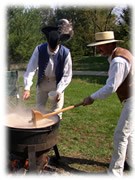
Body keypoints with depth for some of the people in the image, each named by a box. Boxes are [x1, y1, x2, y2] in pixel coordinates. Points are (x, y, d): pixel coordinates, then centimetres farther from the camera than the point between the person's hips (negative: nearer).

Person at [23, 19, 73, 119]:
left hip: (57, 83, -2)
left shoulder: (65, 53, -23)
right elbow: (31, 69, -20)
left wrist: (59, 91, -27)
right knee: (39, 107, 11)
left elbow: (67, 75, -17)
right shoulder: (39, 49, -20)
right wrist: (27, 88, -30)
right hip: (43, 81, 2)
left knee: (56, 110, 1)